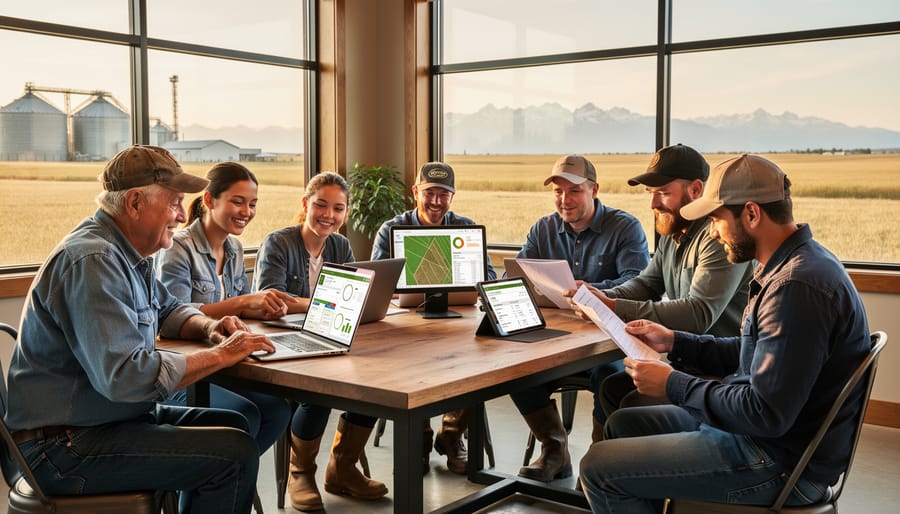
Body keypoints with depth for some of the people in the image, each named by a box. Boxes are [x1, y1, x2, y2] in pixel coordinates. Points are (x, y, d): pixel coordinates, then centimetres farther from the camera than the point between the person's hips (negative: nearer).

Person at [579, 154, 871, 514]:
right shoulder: (793, 264, 7)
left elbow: (766, 413, -28)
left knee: (600, 467, -12)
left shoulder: (797, 286, -27)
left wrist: (672, 385, -17)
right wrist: (674, 342, 9)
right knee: (622, 424, 19)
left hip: (780, 461, -11)